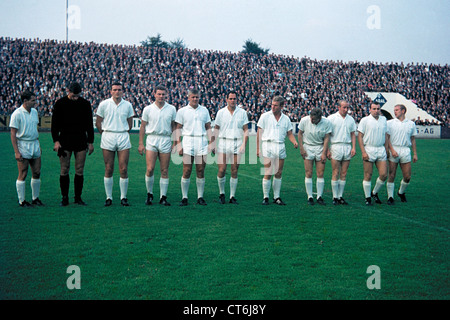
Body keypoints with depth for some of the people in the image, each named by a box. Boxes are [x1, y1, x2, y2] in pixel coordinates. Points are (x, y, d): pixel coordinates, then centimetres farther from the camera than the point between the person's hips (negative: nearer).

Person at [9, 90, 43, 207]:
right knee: (23, 174, -2)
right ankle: (22, 201, 6)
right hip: (23, 146, -7)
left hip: (35, 144, 7)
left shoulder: (34, 112, 10)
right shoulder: (17, 114, -11)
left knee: (37, 173, 7)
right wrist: (16, 151, -17)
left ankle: (35, 198, 18)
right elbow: (13, 134, -11)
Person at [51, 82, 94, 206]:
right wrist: (56, 140, -5)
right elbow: (54, 124, 3)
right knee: (64, 170, -2)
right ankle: (65, 198, 6)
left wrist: (90, 142, 10)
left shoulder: (85, 104, 7)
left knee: (80, 171, 1)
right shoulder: (60, 104, 1)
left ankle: (78, 197, 10)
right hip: (65, 141, -1)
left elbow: (89, 124, 13)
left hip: (81, 142, 1)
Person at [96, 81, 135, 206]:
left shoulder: (128, 105, 7)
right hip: (108, 138, -1)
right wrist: (105, 134, 9)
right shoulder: (103, 104, 3)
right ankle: (109, 197, 7)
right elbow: (98, 122, 10)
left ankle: (123, 197, 5)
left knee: (124, 169, -4)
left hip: (123, 137, 1)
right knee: (108, 169, 0)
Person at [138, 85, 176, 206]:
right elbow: (142, 127, 8)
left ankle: (163, 197, 8)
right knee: (150, 169, -9)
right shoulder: (148, 109, 5)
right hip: (151, 140, -1)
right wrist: (141, 143, 2)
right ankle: (149, 194, 9)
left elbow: (174, 126, 13)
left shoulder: (172, 109, 7)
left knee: (164, 171, 1)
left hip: (166, 140, 1)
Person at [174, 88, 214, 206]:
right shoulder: (182, 111, 6)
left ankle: (200, 197, 9)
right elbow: (178, 129, 5)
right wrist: (178, 144, -5)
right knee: (186, 171, -6)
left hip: (202, 142, 2)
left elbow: (208, 128, 16)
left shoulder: (204, 110, 13)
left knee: (201, 171, 2)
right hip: (188, 141, -2)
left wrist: (211, 142, 7)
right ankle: (184, 198, -1)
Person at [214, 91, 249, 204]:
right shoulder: (221, 112, 5)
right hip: (223, 143, 0)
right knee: (221, 170, -7)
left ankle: (232, 196, 9)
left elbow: (246, 130, 6)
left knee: (234, 171, 1)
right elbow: (216, 129, 9)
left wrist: (244, 144, -5)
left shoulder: (242, 112, 5)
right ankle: (221, 193, 13)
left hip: (237, 144, 0)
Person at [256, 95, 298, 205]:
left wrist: (295, 142, -6)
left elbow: (290, 133, 14)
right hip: (268, 146, -3)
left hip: (281, 147, 3)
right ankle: (265, 197, 2)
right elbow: (259, 133, 2)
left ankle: (277, 197, 13)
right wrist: (258, 148, -3)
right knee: (268, 173, -7)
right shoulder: (265, 116, 2)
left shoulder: (286, 118, 10)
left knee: (279, 173, 5)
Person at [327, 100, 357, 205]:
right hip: (336, 146, -4)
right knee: (335, 174, -5)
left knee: (343, 174, 4)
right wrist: (327, 149, -7)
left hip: (347, 147, 4)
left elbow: (353, 134, 15)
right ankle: (335, 197, 0)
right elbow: (327, 135, -1)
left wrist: (354, 147, 3)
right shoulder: (331, 118, 1)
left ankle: (340, 196, 10)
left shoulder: (351, 119, 13)